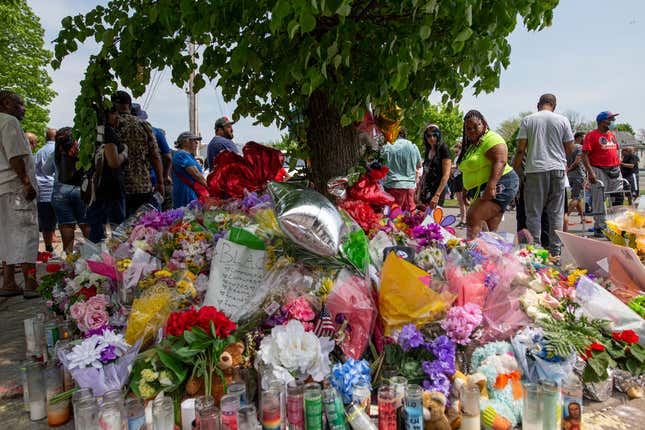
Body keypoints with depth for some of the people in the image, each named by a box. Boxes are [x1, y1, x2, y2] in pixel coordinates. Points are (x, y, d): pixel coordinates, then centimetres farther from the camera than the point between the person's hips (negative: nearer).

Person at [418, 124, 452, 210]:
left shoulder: (443, 149, -5)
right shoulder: (427, 151, 15)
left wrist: (437, 195, -18)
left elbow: (446, 175, -12)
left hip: (437, 189, -6)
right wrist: (419, 192, 12)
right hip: (425, 191, 6)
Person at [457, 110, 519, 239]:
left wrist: (491, 186, -31)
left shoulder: (491, 139, -10)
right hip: (481, 190, 10)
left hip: (499, 186, -10)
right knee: (492, 229, 9)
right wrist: (467, 190, 23)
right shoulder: (470, 145, 19)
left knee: (473, 218, -22)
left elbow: (500, 162, -22)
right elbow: (470, 170, 25)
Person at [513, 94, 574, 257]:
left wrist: (514, 172, 3)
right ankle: (555, 250, 10)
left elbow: (520, 149, -3)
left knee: (533, 213, 3)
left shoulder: (527, 120, 2)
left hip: (535, 170, -1)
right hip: (557, 170, 2)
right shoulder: (562, 120, 5)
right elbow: (569, 148, 6)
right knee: (556, 212, 8)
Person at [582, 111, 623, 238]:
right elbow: (584, 155, -13)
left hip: (614, 170, 7)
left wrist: (618, 167, 16)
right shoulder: (592, 135, -7)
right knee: (599, 200, -3)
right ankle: (599, 228, 4)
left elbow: (615, 152, 23)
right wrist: (590, 171, -21)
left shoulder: (612, 135, 16)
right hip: (599, 170, -7)